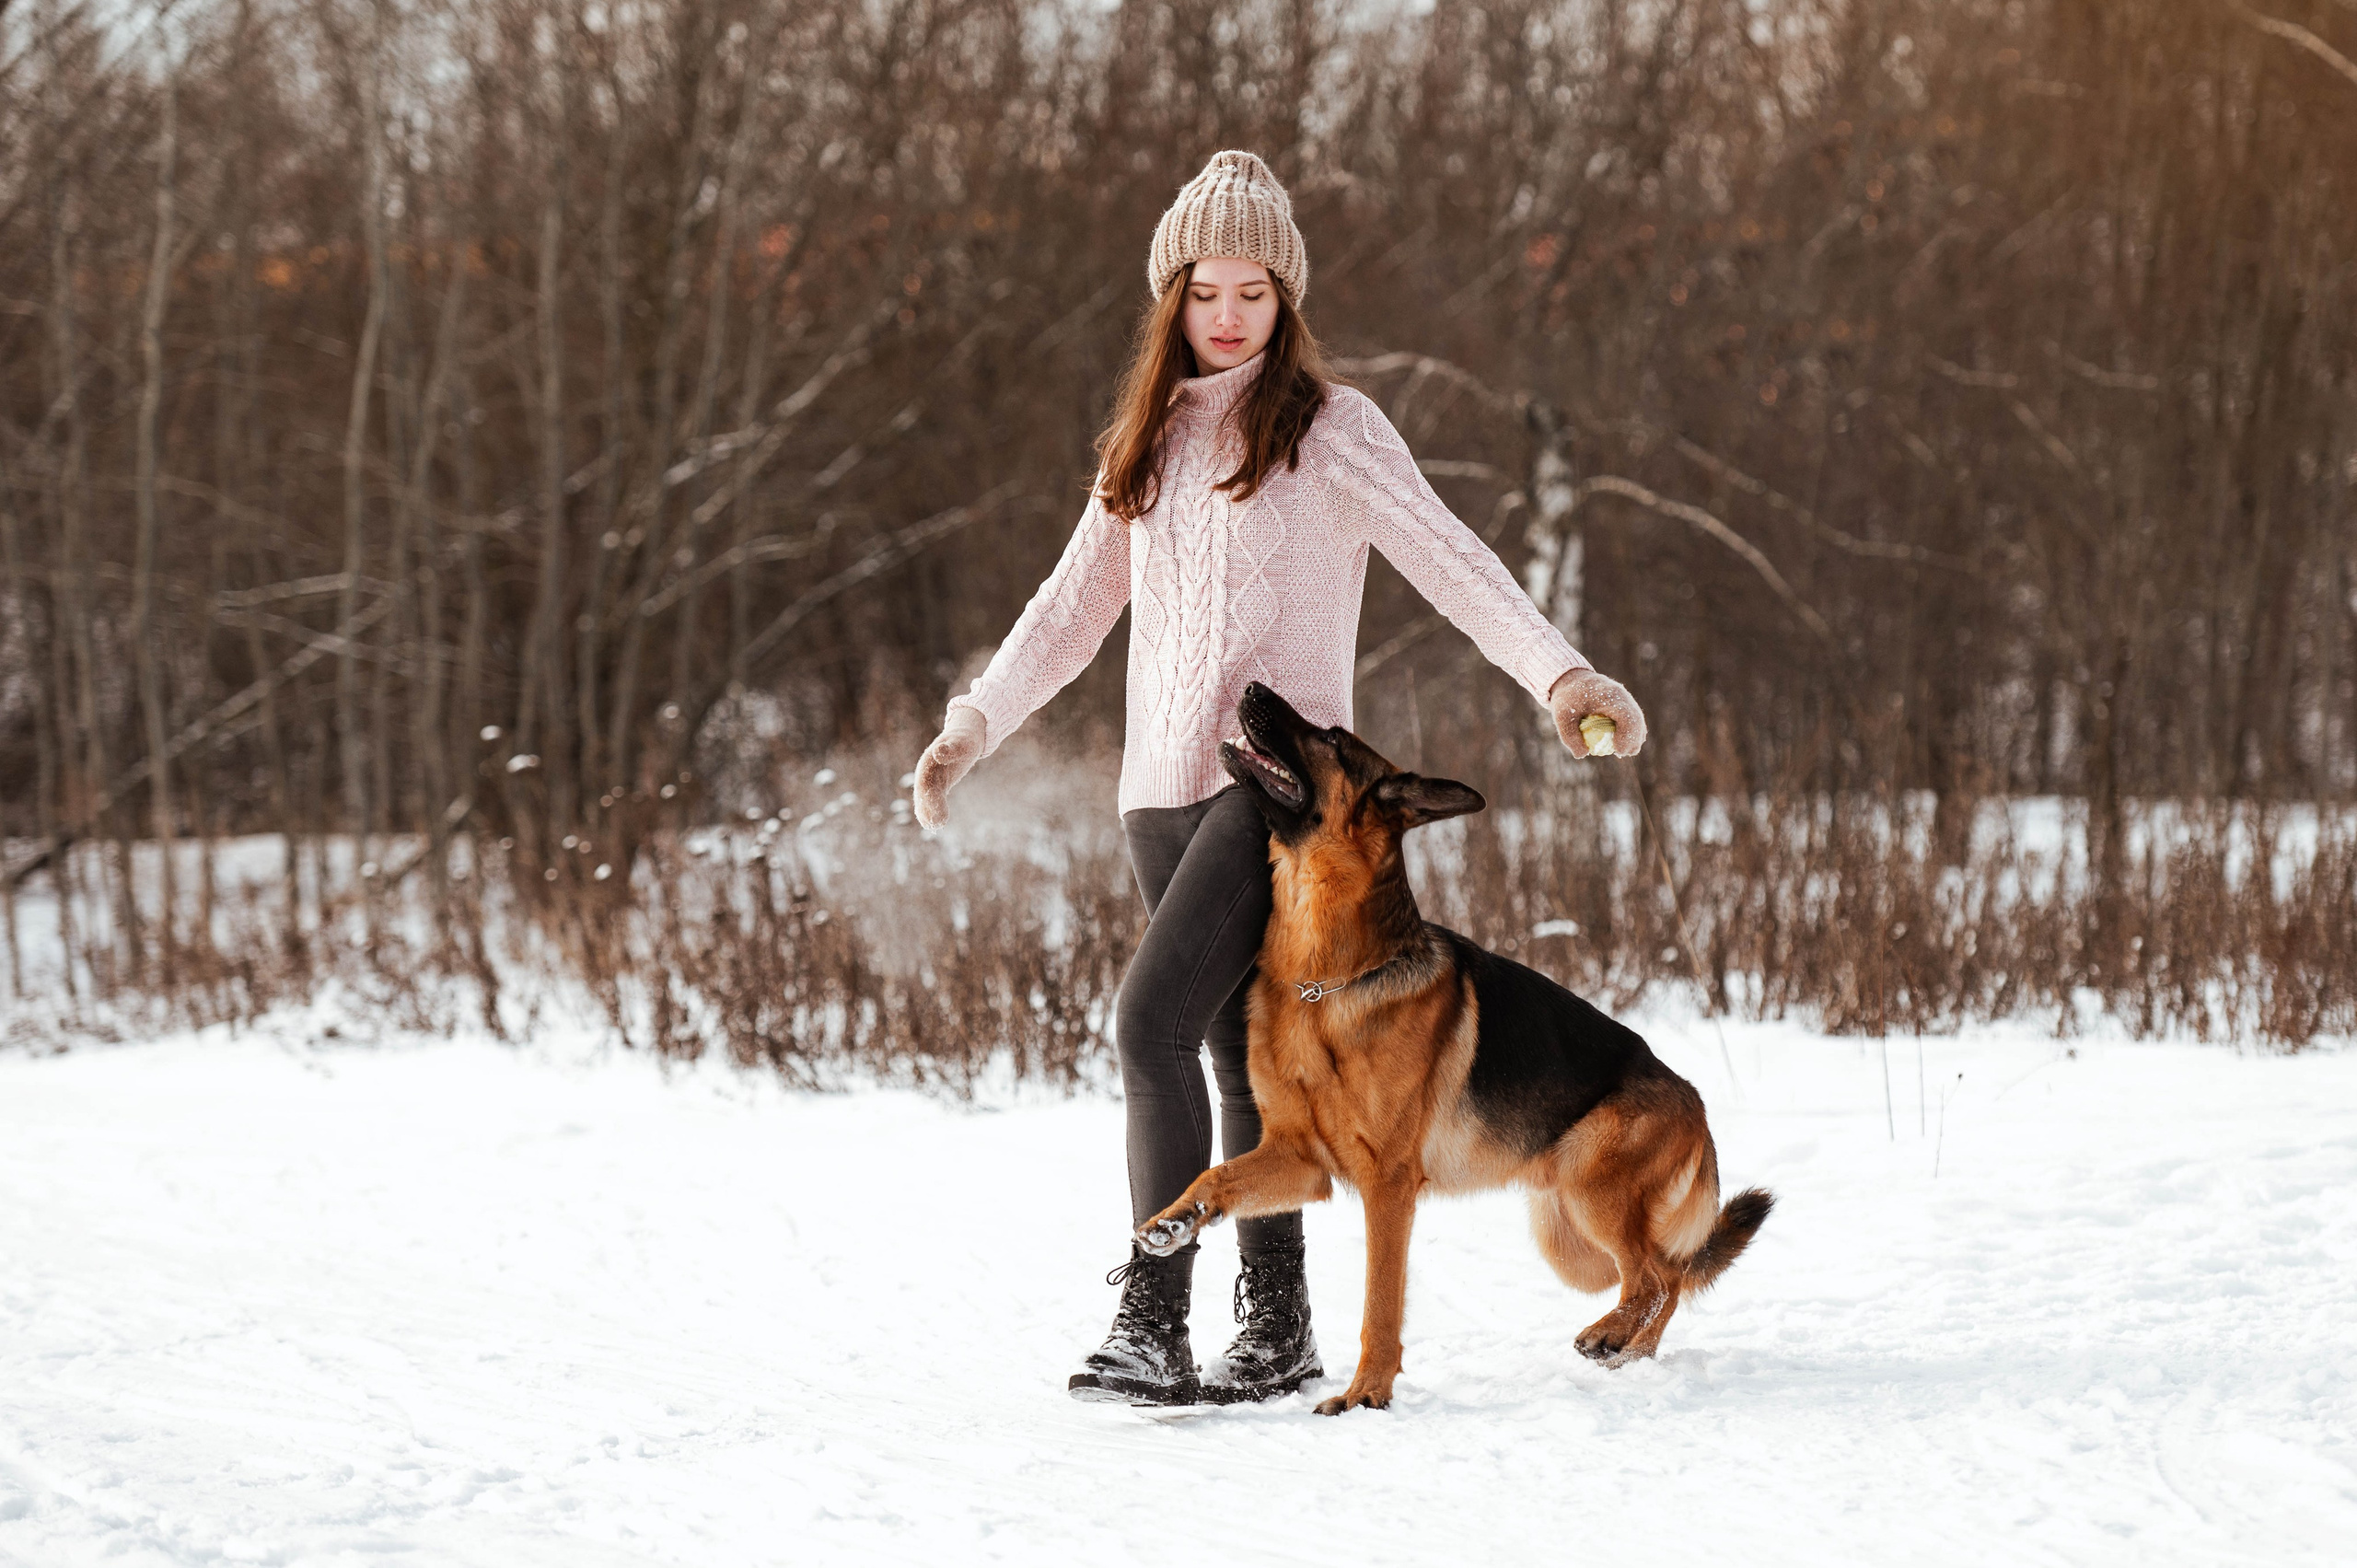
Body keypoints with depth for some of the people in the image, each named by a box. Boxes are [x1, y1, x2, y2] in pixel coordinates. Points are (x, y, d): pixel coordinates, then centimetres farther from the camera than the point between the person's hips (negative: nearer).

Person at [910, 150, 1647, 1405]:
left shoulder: (1331, 429, 0)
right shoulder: (1149, 441, 17)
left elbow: (1450, 562, -9)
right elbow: (1074, 605, 25)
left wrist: (1559, 672, -23)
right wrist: (977, 723, 17)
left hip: (1280, 774, -6)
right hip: (1162, 785, 6)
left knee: (1154, 1021, -19)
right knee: (1239, 1054, 7)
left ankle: (1155, 1322, -19)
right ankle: (1277, 1331, 14)